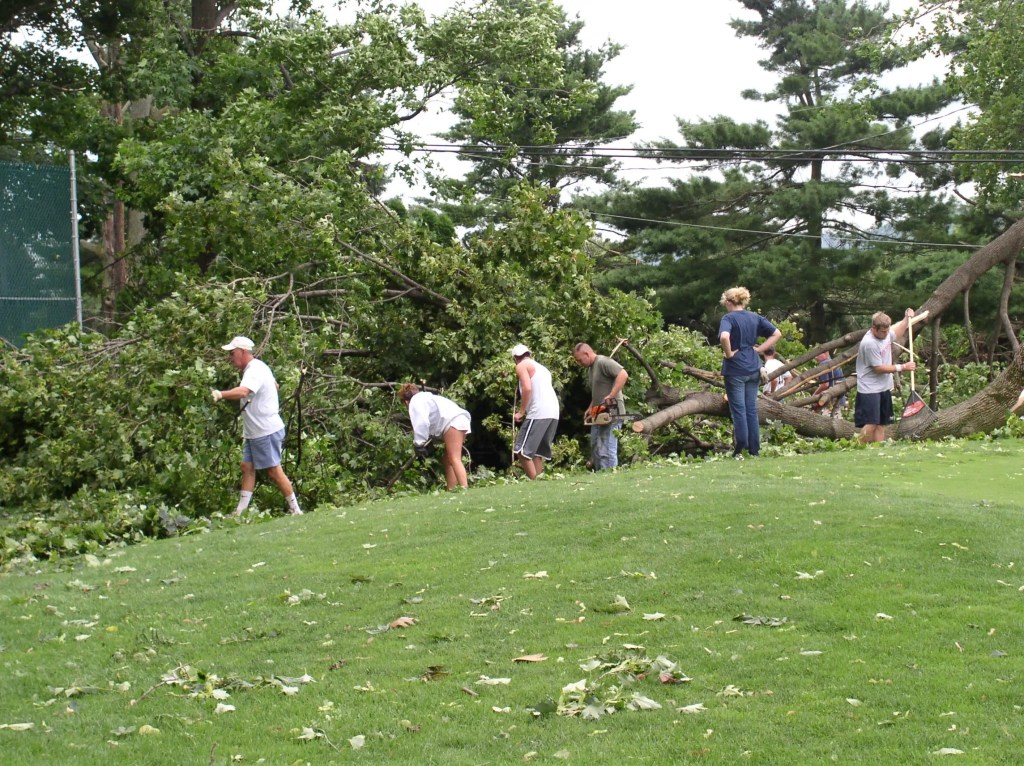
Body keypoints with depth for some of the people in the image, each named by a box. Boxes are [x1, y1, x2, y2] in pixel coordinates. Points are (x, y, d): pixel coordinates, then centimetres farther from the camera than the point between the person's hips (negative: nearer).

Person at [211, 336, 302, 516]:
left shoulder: (255, 371, -20)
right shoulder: (256, 368, 13)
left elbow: (242, 392, -41)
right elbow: (274, 385, 31)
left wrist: (220, 394, -50)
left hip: (266, 431, -10)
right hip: (253, 432, 10)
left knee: (274, 471, -4)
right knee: (247, 467, 6)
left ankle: (296, 511, 4)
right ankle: (240, 512, 6)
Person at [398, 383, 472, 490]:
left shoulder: (415, 402, 5)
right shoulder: (427, 398, 35)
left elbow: (421, 423, -10)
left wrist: (419, 444, -8)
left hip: (453, 422, -10)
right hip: (461, 420, 10)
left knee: (454, 459, -15)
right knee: (448, 460, 13)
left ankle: (465, 489, -27)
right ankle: (451, 491, 8)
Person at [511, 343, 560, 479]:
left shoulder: (522, 366, 4)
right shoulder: (541, 367, 28)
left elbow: (527, 388, -11)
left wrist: (521, 412, -6)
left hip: (538, 413, -8)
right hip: (553, 412, 8)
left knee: (521, 450, -7)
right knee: (537, 451, 14)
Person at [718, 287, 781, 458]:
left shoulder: (729, 318, -10)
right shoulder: (755, 318, 8)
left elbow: (724, 337, -30)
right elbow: (777, 333, 9)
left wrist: (729, 353, -15)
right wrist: (760, 349, 5)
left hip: (735, 369, -5)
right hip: (754, 369, 5)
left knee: (738, 410, 0)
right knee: (751, 410, 10)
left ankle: (740, 449, -1)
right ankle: (754, 449, 11)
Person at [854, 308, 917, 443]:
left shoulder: (886, 333, 2)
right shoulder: (869, 343, -24)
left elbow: (896, 333, 29)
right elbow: (878, 368, -19)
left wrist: (907, 319, 16)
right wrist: (902, 367, -15)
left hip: (884, 387, 9)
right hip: (870, 390, -9)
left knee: (881, 423, 8)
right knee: (871, 424, -15)